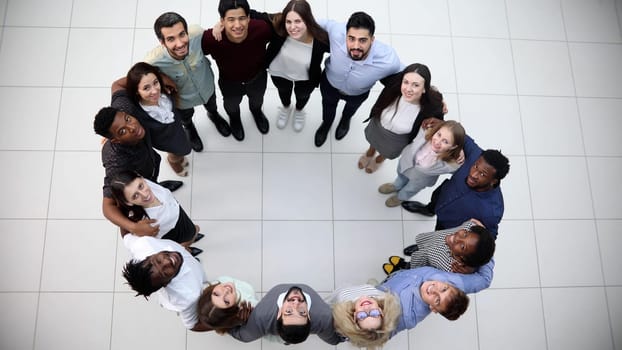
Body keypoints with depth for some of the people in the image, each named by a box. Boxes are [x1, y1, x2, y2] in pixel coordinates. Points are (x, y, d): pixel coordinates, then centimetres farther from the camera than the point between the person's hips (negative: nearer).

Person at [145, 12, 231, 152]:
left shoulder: (197, 33, -41)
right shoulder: (153, 62, -44)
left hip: (207, 86, 1)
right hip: (182, 99, -1)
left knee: (212, 106, 37)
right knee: (186, 118, 34)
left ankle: (214, 115, 73)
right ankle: (189, 128, 71)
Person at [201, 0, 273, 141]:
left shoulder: (262, 29, -39)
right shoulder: (210, 38, -42)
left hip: (258, 78, 1)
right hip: (229, 83, -1)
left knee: (257, 100, 36)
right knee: (231, 105, 34)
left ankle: (256, 111, 74)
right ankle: (234, 118, 72)